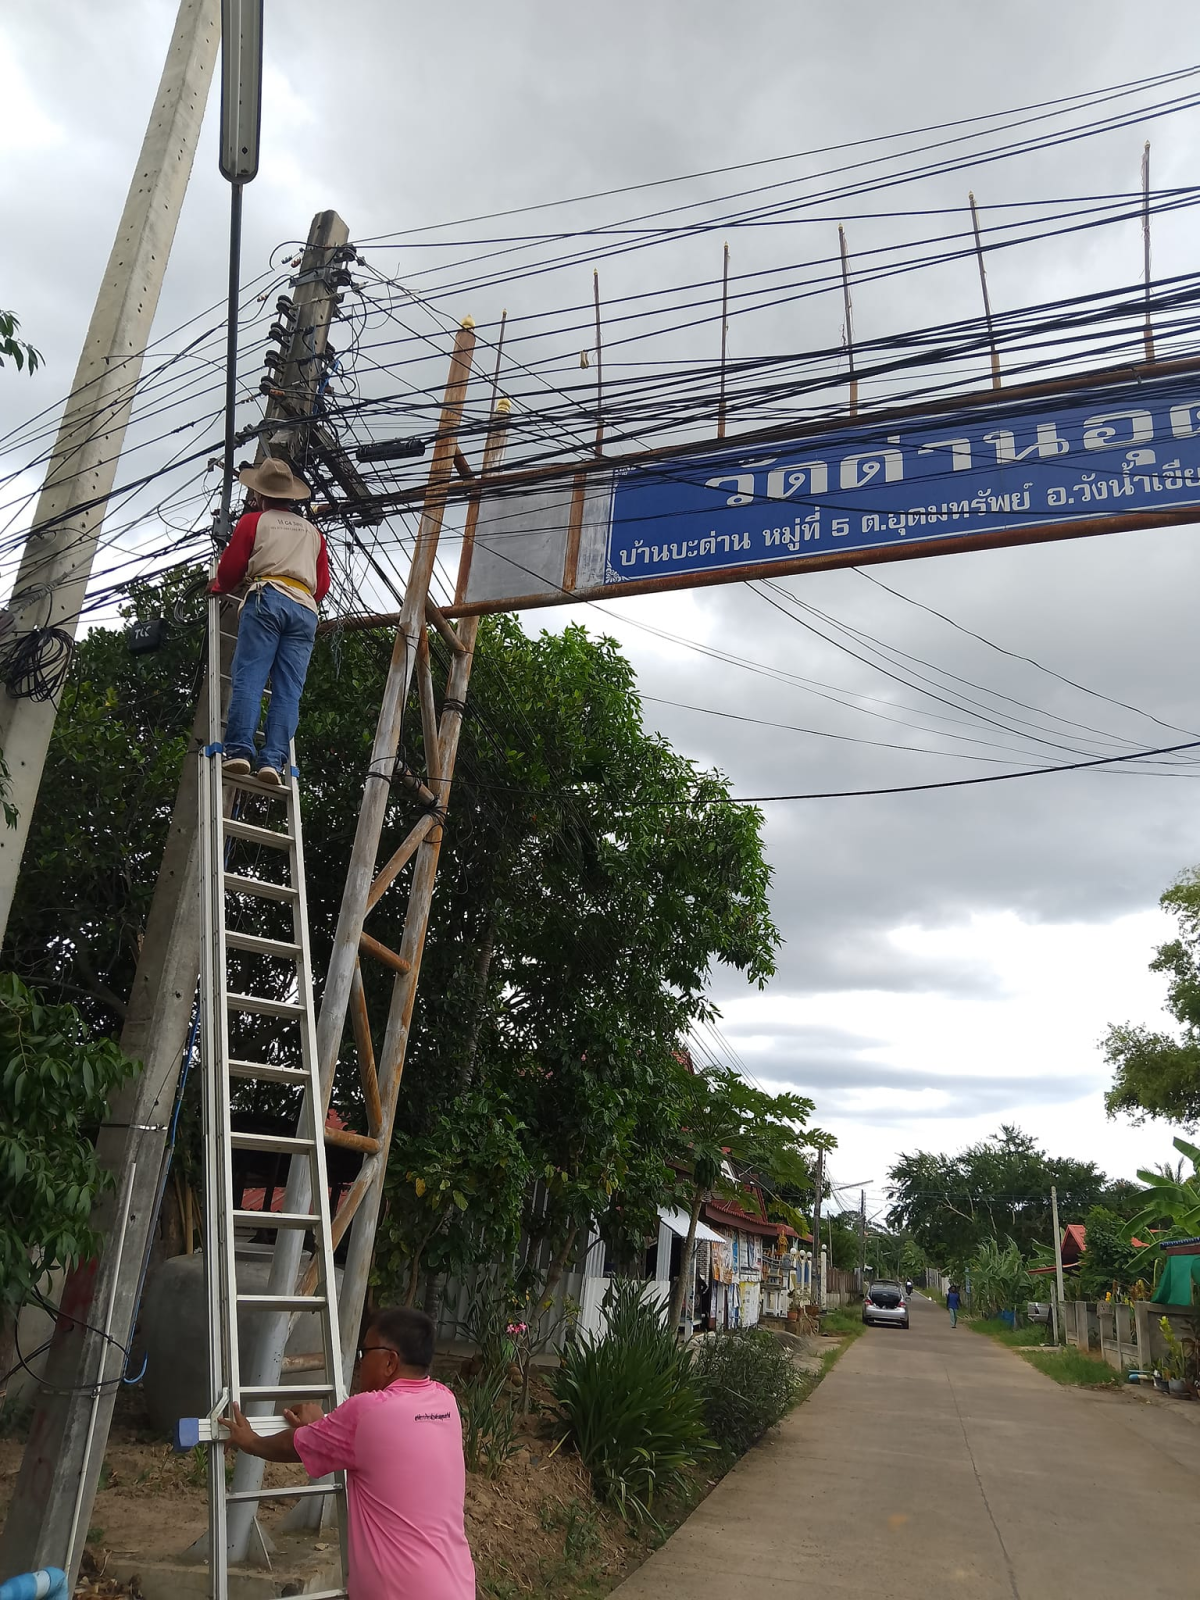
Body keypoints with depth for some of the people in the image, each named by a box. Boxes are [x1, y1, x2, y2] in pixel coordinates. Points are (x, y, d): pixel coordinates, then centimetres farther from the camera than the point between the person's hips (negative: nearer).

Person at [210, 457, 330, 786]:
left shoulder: (253, 521, 15)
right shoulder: (313, 531, 28)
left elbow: (229, 568, 12)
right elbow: (324, 585, 22)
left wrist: (219, 587, 33)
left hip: (266, 600, -3)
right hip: (305, 609, 3)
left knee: (248, 676, -11)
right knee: (288, 690, -5)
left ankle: (239, 750, -25)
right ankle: (274, 761, -17)